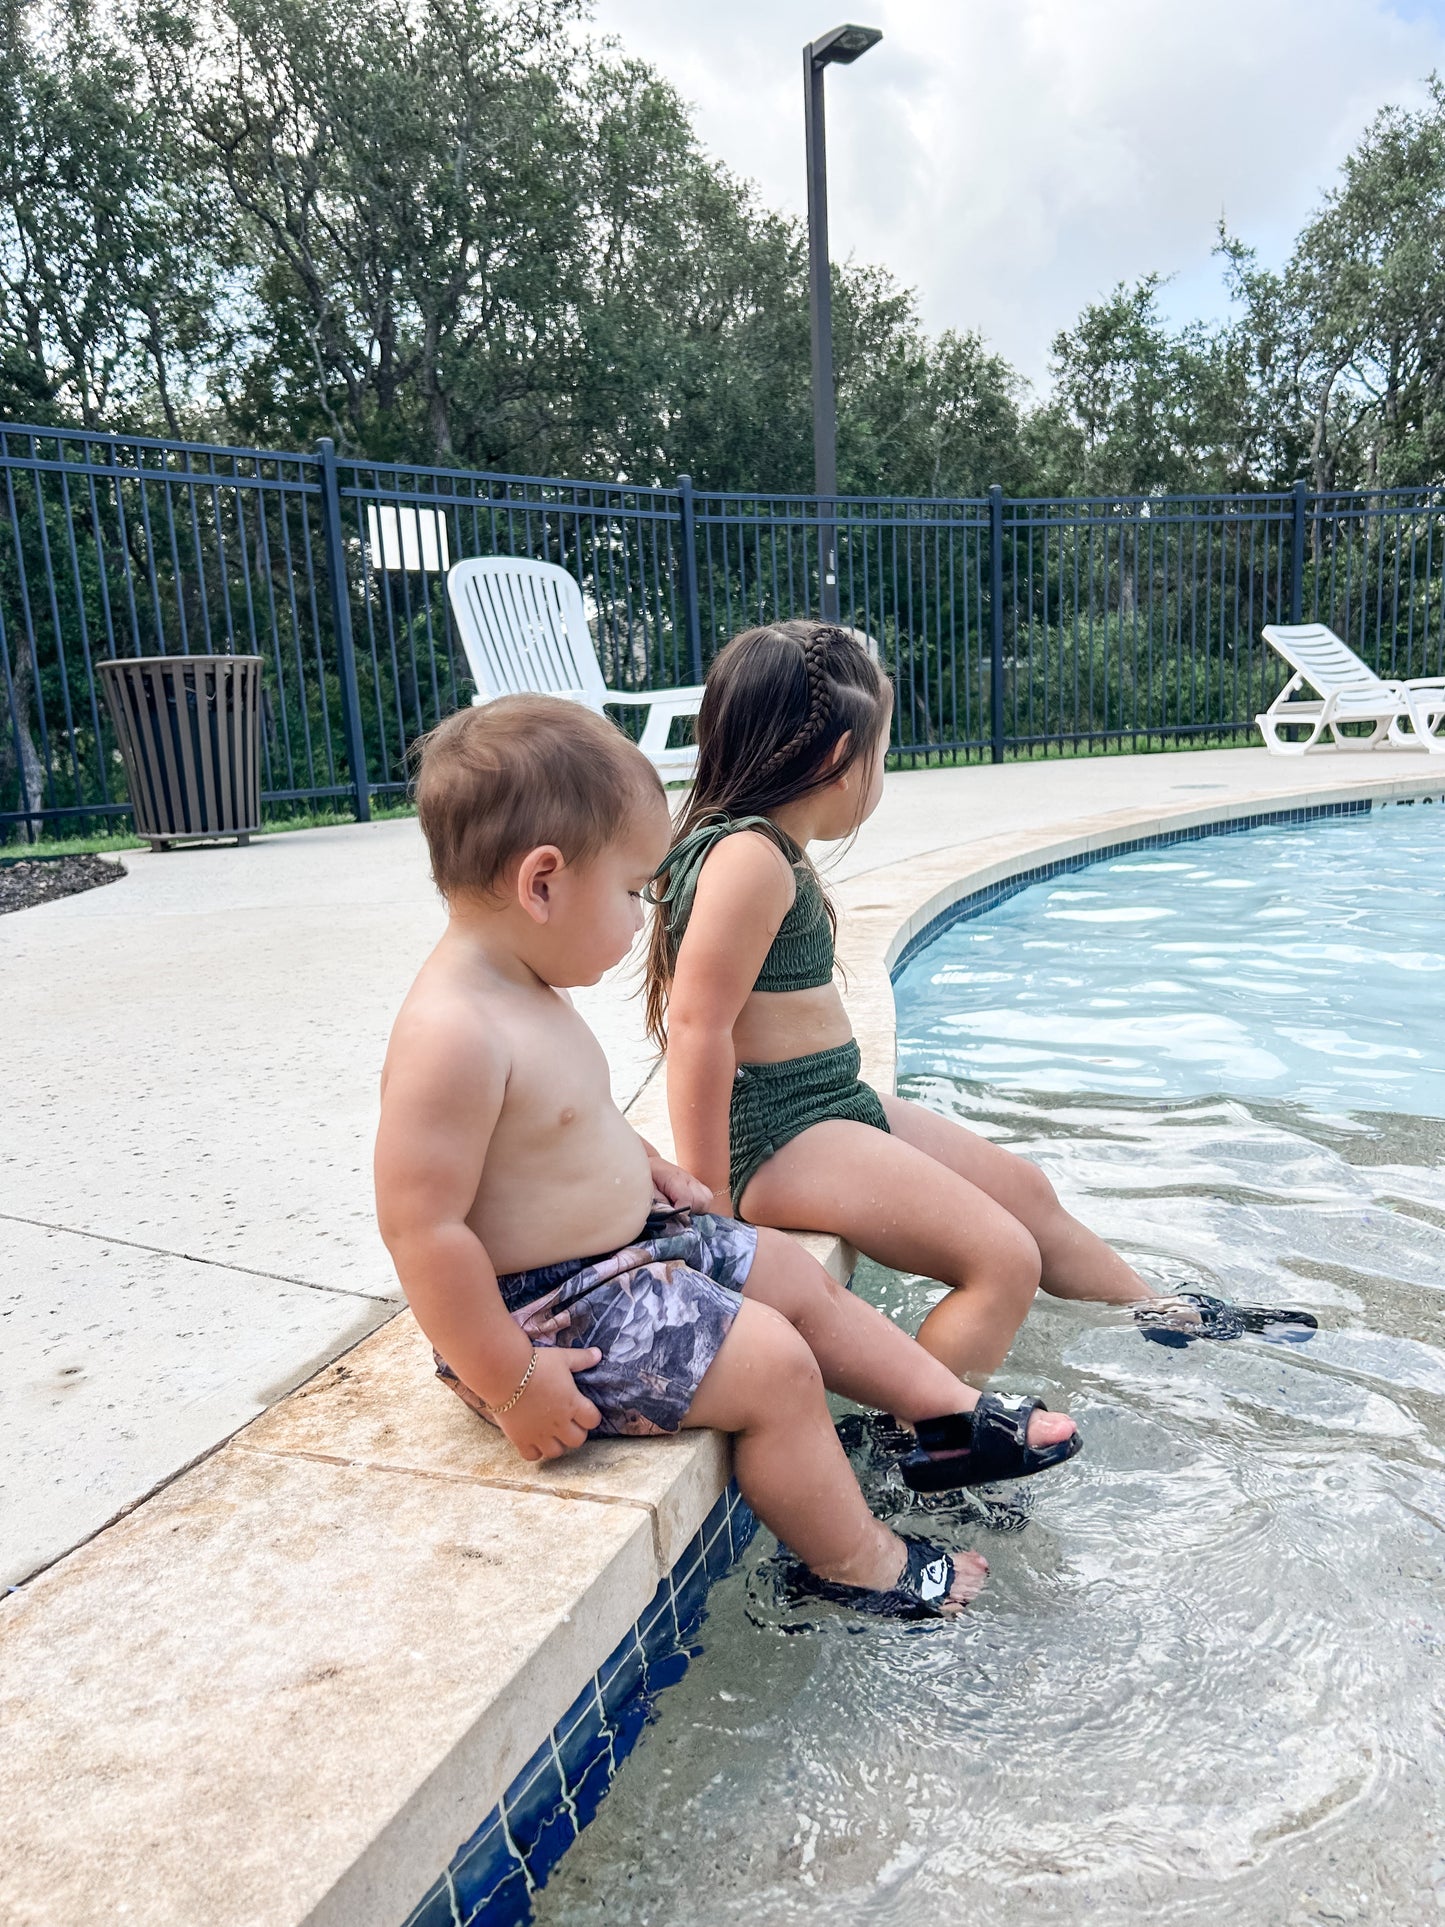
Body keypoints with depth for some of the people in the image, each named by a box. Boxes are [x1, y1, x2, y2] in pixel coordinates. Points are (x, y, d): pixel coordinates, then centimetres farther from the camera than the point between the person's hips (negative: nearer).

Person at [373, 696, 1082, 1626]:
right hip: (550, 1313, -10)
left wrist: (646, 1165, 12)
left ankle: (955, 1418, 28)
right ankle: (854, 1563, 15)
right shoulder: (451, 1035, -30)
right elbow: (422, 1231, -30)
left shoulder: (526, 992, 3)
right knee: (774, 1364, -10)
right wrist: (512, 1387, -24)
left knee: (795, 1273, 13)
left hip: (624, 1240, 11)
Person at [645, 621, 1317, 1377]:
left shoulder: (772, 852, 13)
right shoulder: (749, 858, -20)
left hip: (836, 1104, 11)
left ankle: (1161, 1312, 37)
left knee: (1024, 1188, 19)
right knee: (1004, 1260, -15)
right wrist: (709, 1201, -22)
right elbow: (698, 1026, -25)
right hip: (779, 1135, -11)